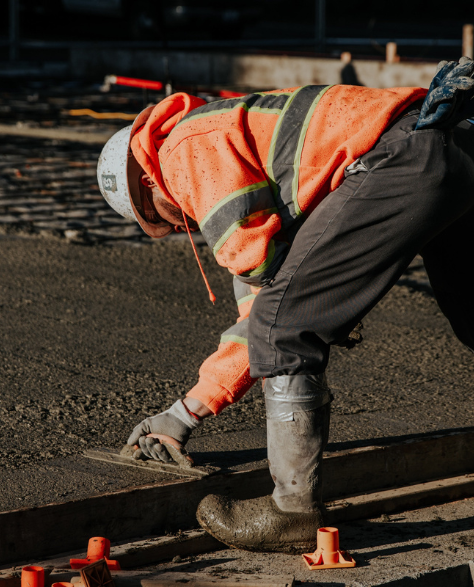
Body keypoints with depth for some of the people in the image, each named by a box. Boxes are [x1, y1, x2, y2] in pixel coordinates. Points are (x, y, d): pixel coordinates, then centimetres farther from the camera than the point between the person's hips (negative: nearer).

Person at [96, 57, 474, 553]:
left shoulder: (189, 148, 4)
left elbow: (259, 257, -10)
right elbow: (261, 305, 32)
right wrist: (187, 413, 34)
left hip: (402, 160, -10)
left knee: (284, 323, -5)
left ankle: (297, 512, 1)